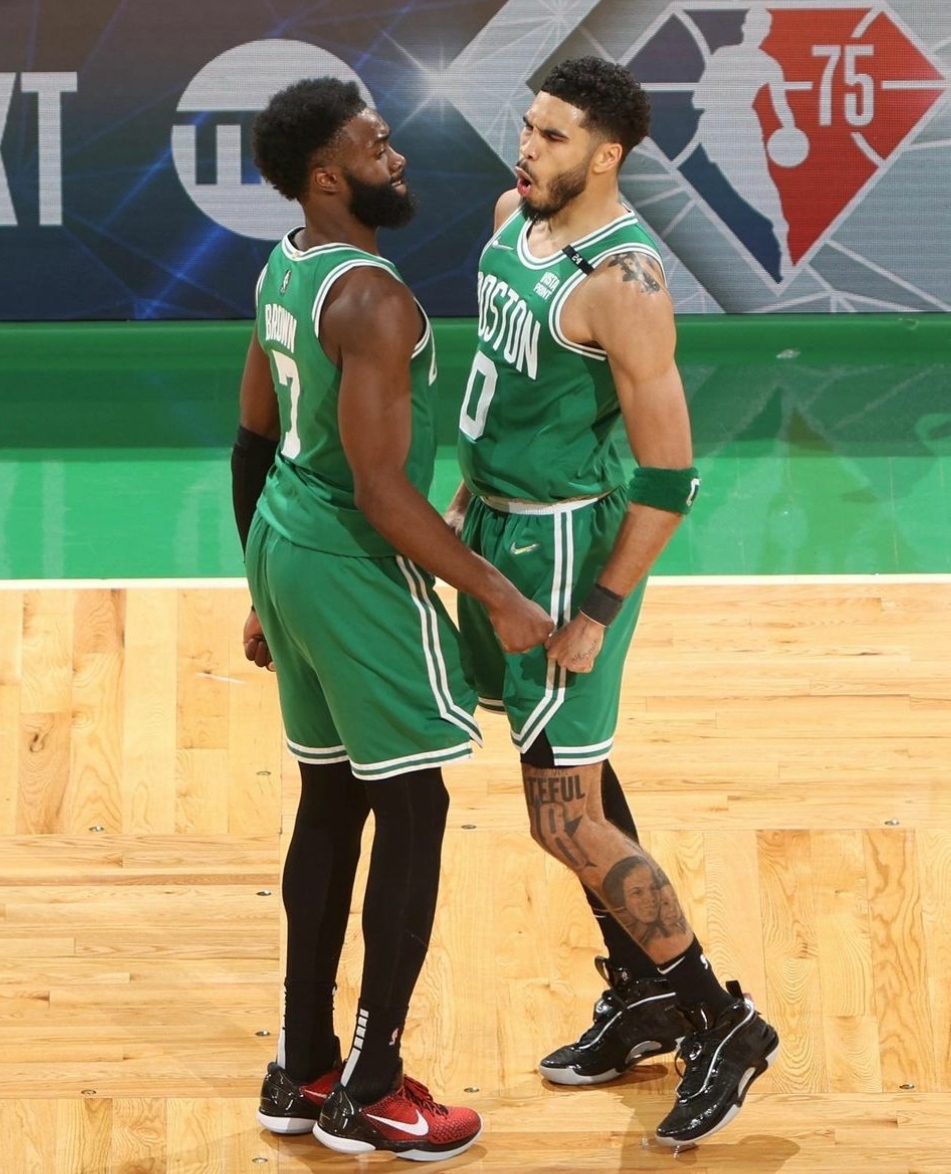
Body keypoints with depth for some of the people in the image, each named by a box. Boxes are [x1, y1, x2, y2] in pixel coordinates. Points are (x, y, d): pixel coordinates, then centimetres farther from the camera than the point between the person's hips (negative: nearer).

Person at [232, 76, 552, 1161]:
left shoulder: (282, 269, 8)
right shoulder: (371, 299, -22)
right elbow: (380, 490, -25)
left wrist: (265, 591, 24)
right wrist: (499, 597, -18)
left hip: (286, 551, 9)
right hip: (356, 574, -9)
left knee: (332, 803, 17)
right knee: (414, 815, 1)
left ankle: (302, 1073, 24)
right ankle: (365, 1097, 8)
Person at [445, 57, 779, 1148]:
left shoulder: (620, 283, -25)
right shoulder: (516, 215, 2)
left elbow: (668, 476, -23)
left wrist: (599, 613, -21)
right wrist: (468, 495, 21)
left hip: (566, 545, -9)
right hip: (499, 525, 9)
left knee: (566, 821, -5)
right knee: (575, 771, 19)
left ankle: (724, 1023, 9)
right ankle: (642, 998, 34)